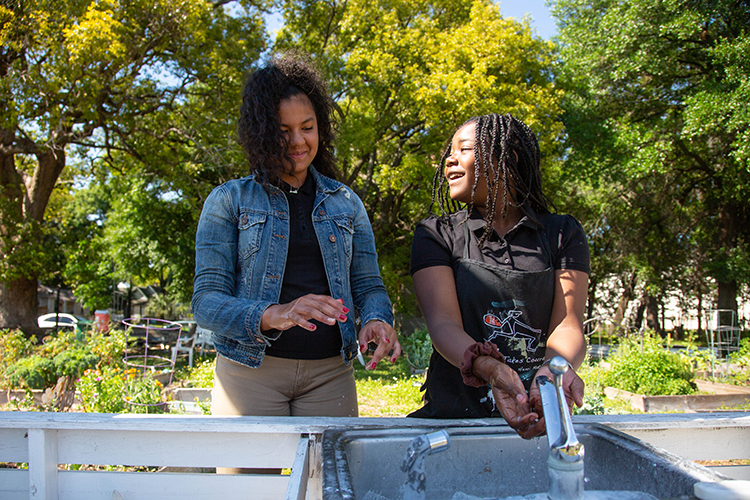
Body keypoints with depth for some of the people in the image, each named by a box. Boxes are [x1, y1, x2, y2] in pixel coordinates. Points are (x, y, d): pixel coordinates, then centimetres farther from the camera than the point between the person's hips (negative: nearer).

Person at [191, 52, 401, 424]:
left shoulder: (346, 203, 13)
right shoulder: (228, 201, 3)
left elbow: (368, 284, 12)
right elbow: (205, 301, -5)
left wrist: (377, 320, -13)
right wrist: (273, 315, -24)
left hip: (330, 375, 3)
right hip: (250, 372, -2)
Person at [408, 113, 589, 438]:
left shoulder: (562, 234, 9)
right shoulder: (435, 234, 6)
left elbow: (566, 324, -2)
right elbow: (443, 323, -8)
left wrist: (556, 367, -26)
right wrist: (488, 367, -29)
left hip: (538, 419, 1)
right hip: (455, 414, 0)